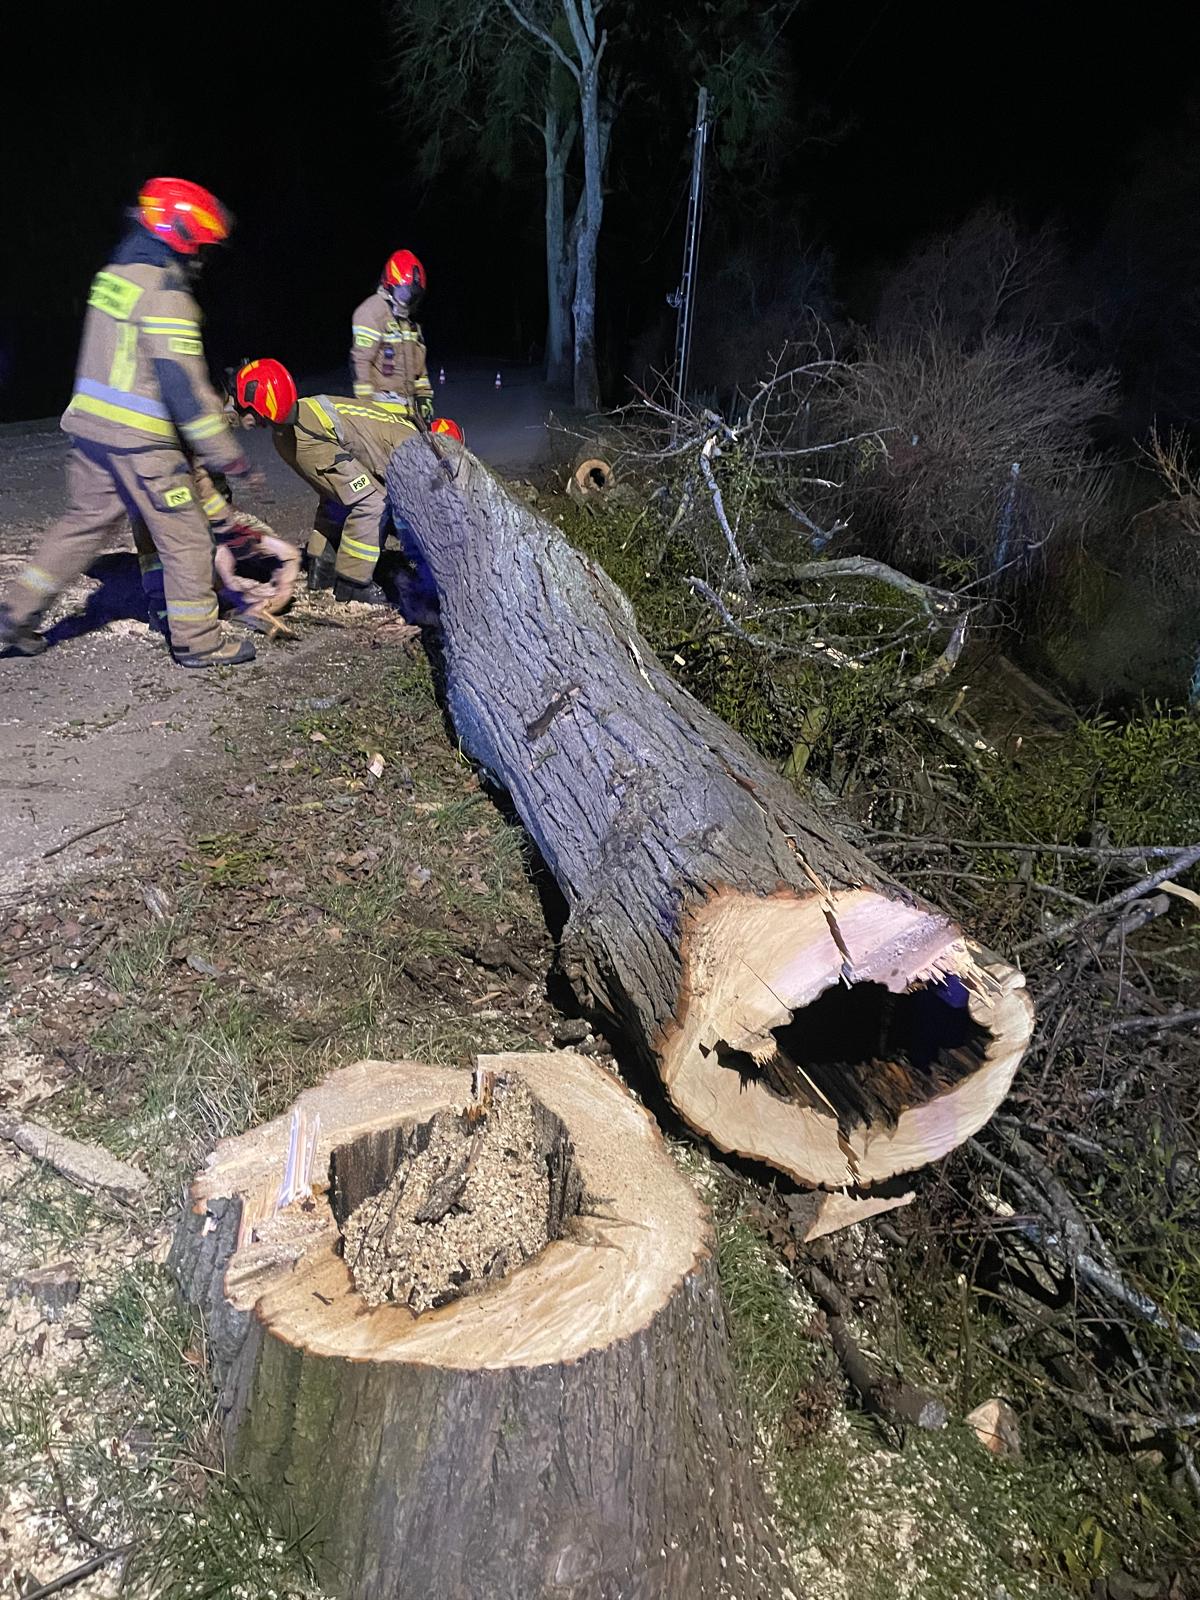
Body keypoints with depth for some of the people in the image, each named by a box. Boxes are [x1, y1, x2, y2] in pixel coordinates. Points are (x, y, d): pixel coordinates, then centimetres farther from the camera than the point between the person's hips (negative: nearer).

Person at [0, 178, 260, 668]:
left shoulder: (113, 276, 13)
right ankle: (197, 643, 9)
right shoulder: (165, 294, -15)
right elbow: (183, 384, -20)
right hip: (140, 442, -9)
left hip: (89, 426, 9)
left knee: (82, 522, 19)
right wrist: (226, 454, -17)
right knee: (185, 538, 2)